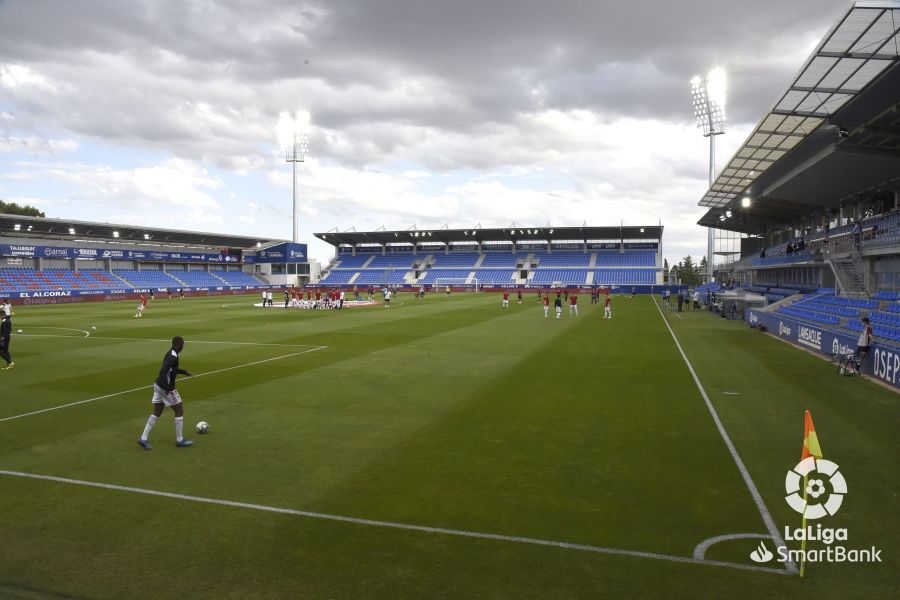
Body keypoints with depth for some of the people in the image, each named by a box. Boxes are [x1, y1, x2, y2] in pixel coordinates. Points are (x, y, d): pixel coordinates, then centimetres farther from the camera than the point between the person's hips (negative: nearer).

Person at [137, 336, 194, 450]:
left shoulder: (171, 353, 7)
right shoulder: (173, 357, -22)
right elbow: (163, 372, -30)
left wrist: (184, 372, 27)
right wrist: (167, 388, -29)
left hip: (158, 385, 9)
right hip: (166, 388, -9)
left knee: (157, 413, 15)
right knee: (180, 410, 4)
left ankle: (143, 438, 14)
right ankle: (179, 440, 13)